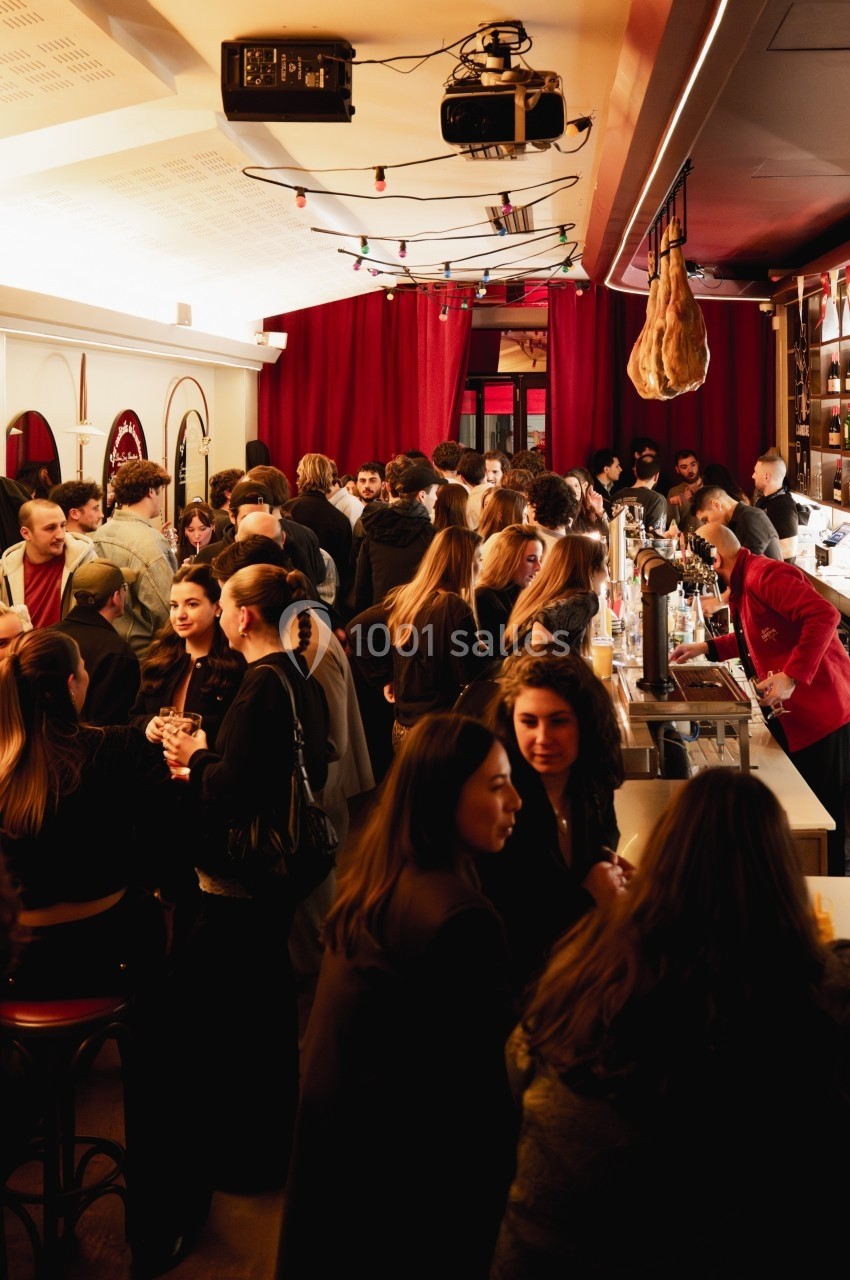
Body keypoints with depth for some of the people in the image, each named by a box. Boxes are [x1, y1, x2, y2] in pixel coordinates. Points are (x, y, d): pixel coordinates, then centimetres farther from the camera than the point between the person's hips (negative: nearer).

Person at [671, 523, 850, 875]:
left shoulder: (763, 574, -19)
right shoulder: (743, 585, 13)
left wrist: (792, 677, -32)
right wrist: (706, 647, 20)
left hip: (820, 711, -10)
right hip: (791, 717, 10)